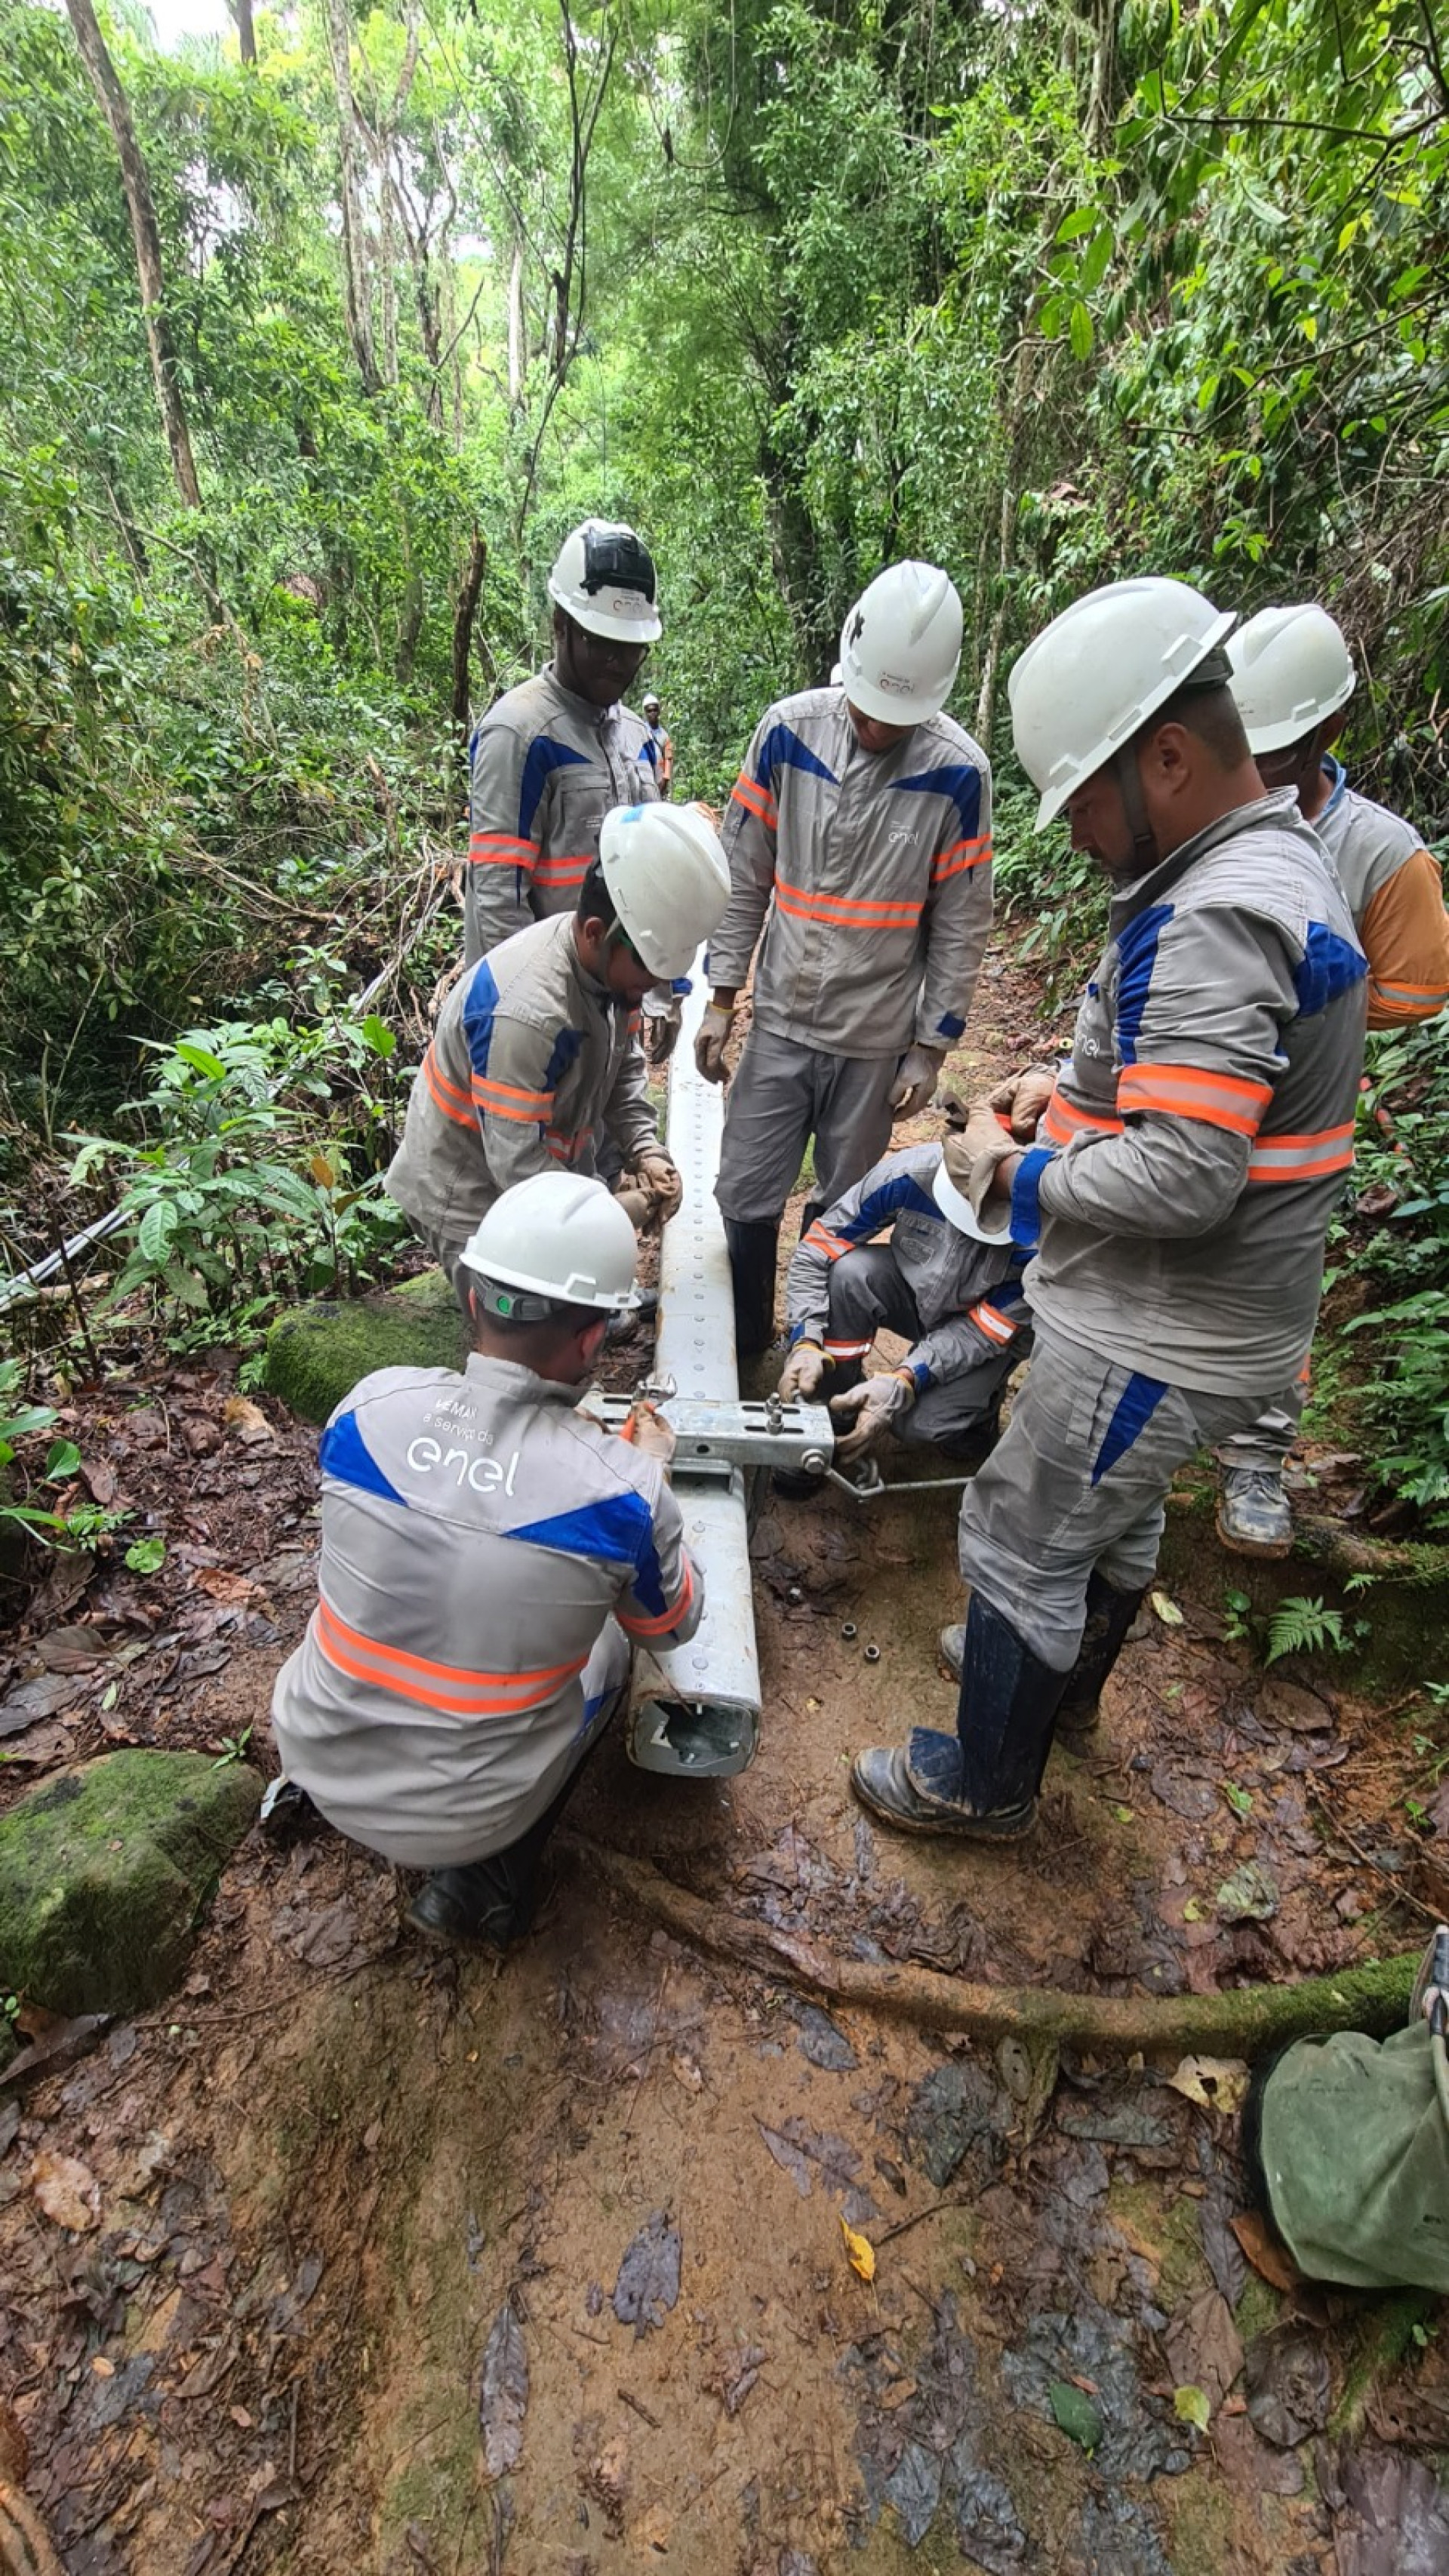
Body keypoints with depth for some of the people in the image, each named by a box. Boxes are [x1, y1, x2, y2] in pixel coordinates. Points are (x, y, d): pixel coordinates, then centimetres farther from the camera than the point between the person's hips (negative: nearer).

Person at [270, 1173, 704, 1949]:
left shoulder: (370, 1405, -18)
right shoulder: (622, 1491, -25)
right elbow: (674, 1625, -3)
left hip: (316, 1759, 4)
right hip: (458, 1819, -3)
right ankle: (485, 1879, 13)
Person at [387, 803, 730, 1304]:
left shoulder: (609, 961, -9)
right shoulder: (525, 1011, -35)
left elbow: (622, 1066, 4)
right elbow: (519, 1165, -32)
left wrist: (645, 1150, -12)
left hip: (549, 1173, 8)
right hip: (468, 1200, -8)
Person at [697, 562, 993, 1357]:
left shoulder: (958, 771, -8)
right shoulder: (787, 730, -4)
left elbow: (960, 924, -2)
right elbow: (743, 875, 2)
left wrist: (931, 1050, -2)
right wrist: (720, 1001, 1)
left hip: (878, 1039, -1)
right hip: (779, 1022, 1)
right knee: (745, 1204, 4)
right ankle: (740, 1352, 25)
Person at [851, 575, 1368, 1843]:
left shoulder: (1211, 920, -27)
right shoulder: (1284, 859, 7)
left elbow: (1184, 1180, -32)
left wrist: (1013, 1173, -18)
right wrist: (1071, 1087, 5)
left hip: (1163, 1343, -10)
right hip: (1215, 1315, 10)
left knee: (1020, 1542, 8)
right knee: (1114, 1507, 28)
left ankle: (985, 1784, 31)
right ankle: (1064, 1678, 54)